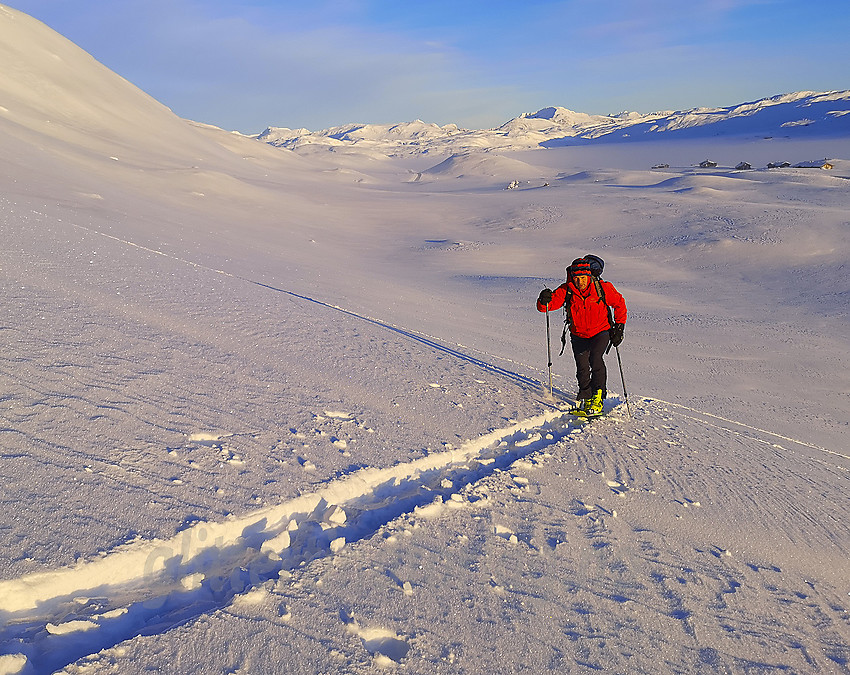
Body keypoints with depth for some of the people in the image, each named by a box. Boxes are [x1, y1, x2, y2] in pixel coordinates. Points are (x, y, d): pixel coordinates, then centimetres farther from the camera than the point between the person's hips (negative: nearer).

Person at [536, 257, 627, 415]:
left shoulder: (603, 288, -18)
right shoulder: (566, 290, -15)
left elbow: (619, 303, -2)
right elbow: (547, 305, -16)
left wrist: (619, 327, -6)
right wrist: (544, 301, -40)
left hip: (601, 332, -2)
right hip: (578, 335, 2)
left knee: (595, 359, -27)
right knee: (582, 369, 2)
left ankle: (598, 397, -14)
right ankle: (586, 399, 28)